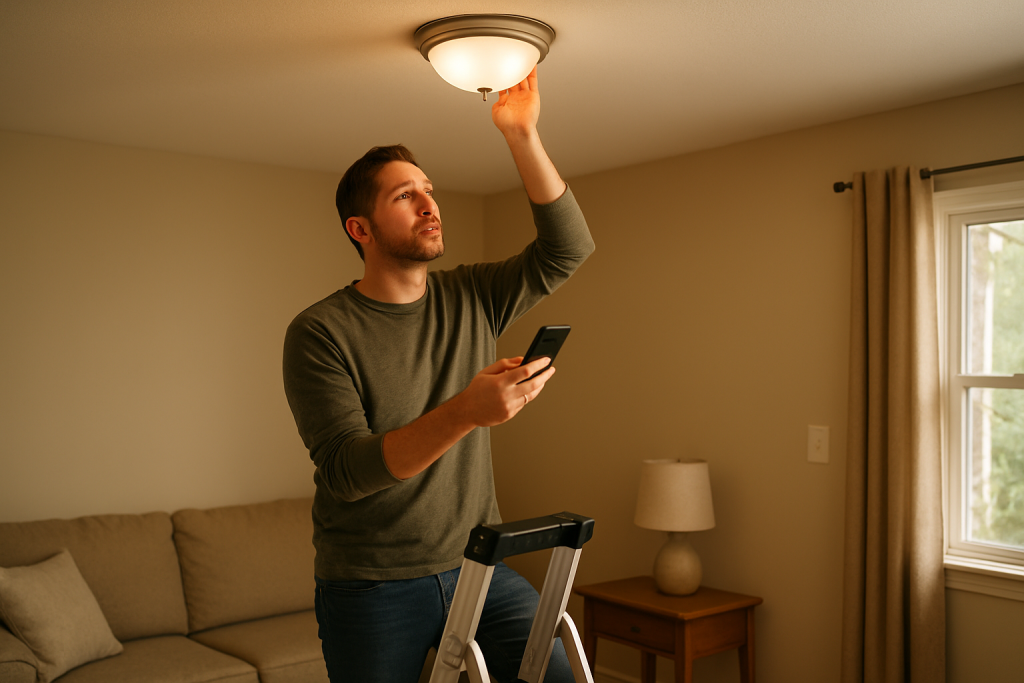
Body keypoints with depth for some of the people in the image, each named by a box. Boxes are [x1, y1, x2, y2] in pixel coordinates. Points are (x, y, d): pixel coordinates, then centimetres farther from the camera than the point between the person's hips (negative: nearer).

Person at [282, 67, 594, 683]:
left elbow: (568, 247, -3)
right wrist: (465, 412, -34)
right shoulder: (320, 332, -10)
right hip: (371, 590, -3)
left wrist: (522, 135, -13)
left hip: (479, 568, 3)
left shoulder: (473, 299, 5)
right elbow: (345, 470, -20)